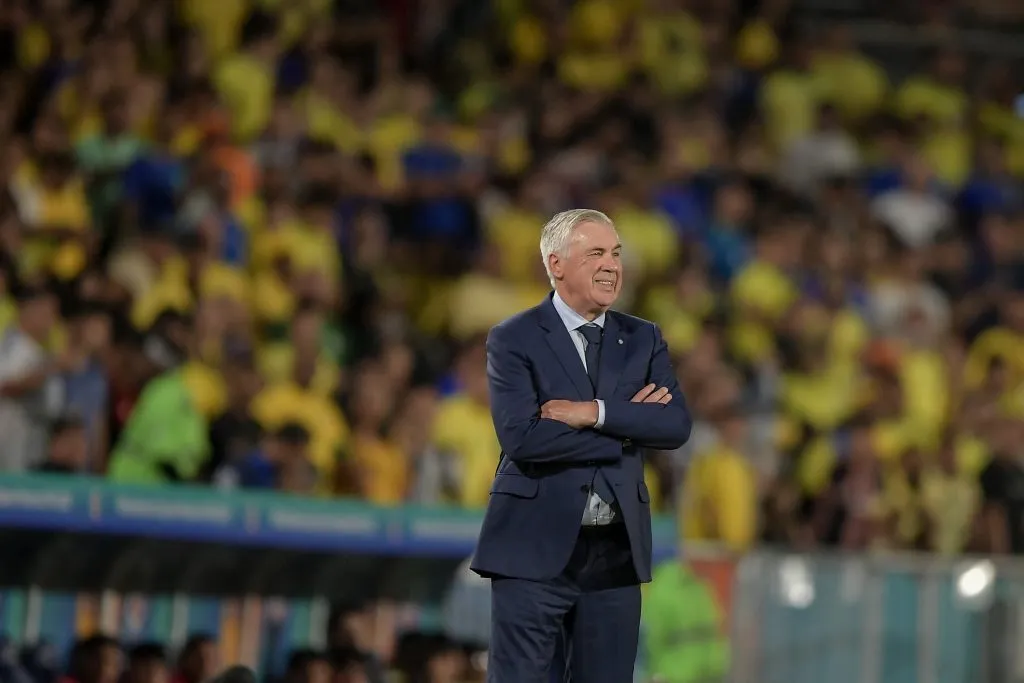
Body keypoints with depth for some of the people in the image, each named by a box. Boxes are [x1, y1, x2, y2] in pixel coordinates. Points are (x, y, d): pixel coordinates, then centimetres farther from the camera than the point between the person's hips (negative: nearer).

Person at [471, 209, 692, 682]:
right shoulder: (513, 340, -2)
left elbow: (677, 425, -2)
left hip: (617, 552, 4)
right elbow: (521, 436, -16)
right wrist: (627, 424, -11)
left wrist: (596, 412, -15)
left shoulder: (643, 339, 11)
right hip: (536, 549, -4)